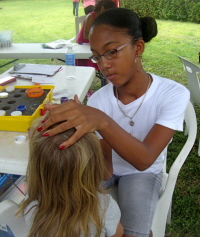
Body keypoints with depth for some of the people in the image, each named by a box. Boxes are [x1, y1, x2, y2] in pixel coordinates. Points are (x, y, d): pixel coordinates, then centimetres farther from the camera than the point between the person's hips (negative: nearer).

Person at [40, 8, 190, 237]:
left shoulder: (173, 94, -25)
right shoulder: (98, 100, -18)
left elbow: (144, 160, -34)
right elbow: (105, 166, -17)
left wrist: (102, 121, -51)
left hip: (144, 172, -2)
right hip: (107, 167, 3)